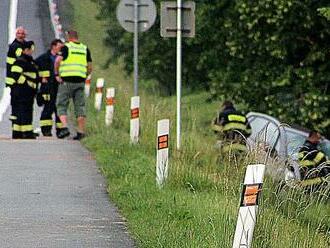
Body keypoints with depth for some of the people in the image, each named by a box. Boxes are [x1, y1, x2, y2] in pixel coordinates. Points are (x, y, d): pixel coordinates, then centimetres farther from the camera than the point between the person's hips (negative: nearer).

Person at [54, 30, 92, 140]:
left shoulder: (66, 47, -2)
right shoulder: (85, 49, 12)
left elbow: (58, 61, -16)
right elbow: (89, 67, 10)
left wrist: (57, 74, -5)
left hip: (66, 80, -4)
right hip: (80, 81, 4)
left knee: (61, 106, 3)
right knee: (80, 107, 6)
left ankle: (65, 127, -14)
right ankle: (81, 132, 2)